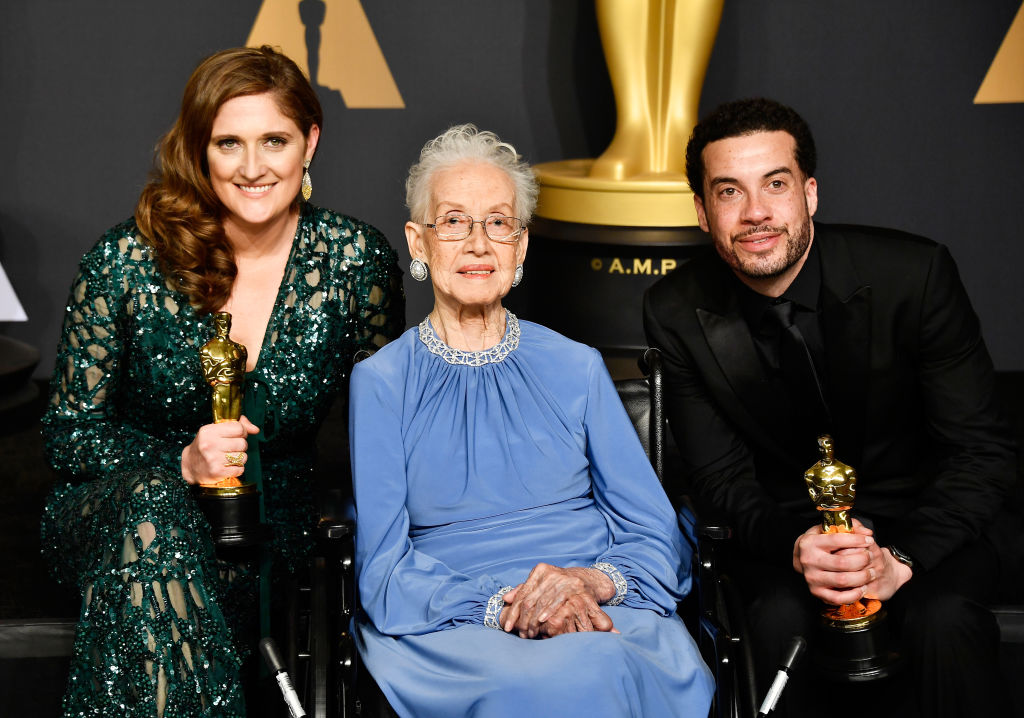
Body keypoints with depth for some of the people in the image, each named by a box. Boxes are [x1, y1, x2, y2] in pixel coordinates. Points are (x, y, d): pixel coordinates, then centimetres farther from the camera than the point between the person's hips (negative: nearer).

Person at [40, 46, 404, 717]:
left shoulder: (358, 260, -6)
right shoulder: (125, 262, -9)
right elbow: (69, 431, -3)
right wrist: (182, 464, -20)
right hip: (115, 505, 1)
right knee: (153, 510, -36)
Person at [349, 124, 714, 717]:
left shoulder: (576, 368, 15)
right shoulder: (379, 383, 10)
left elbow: (656, 535, 10)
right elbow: (383, 568, 1)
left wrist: (594, 581, -14)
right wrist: (500, 606, -17)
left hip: (605, 617, 2)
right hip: (445, 624, -2)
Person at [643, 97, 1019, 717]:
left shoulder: (915, 274, -17)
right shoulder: (678, 313, -10)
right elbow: (720, 475, -6)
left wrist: (902, 559, -31)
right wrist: (792, 545, -28)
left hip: (926, 517, -1)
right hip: (788, 522, 2)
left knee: (944, 618, -32)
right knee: (779, 619, -30)